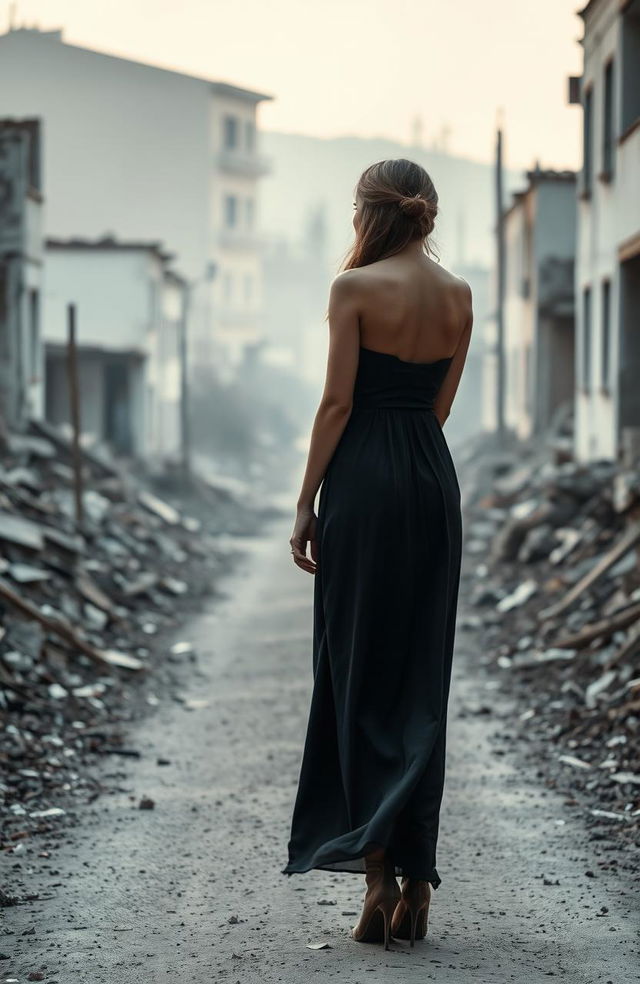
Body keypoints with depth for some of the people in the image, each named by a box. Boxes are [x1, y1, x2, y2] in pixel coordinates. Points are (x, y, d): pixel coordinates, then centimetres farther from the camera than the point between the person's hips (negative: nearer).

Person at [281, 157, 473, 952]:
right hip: (435, 477, 5)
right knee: (421, 678, 8)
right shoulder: (459, 296, 9)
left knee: (359, 673, 0)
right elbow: (440, 404, 12)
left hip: (364, 477, -5)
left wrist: (306, 505, -6)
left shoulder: (355, 288, -8)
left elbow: (337, 403, -10)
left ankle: (378, 870, -9)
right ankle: (416, 882, 9)